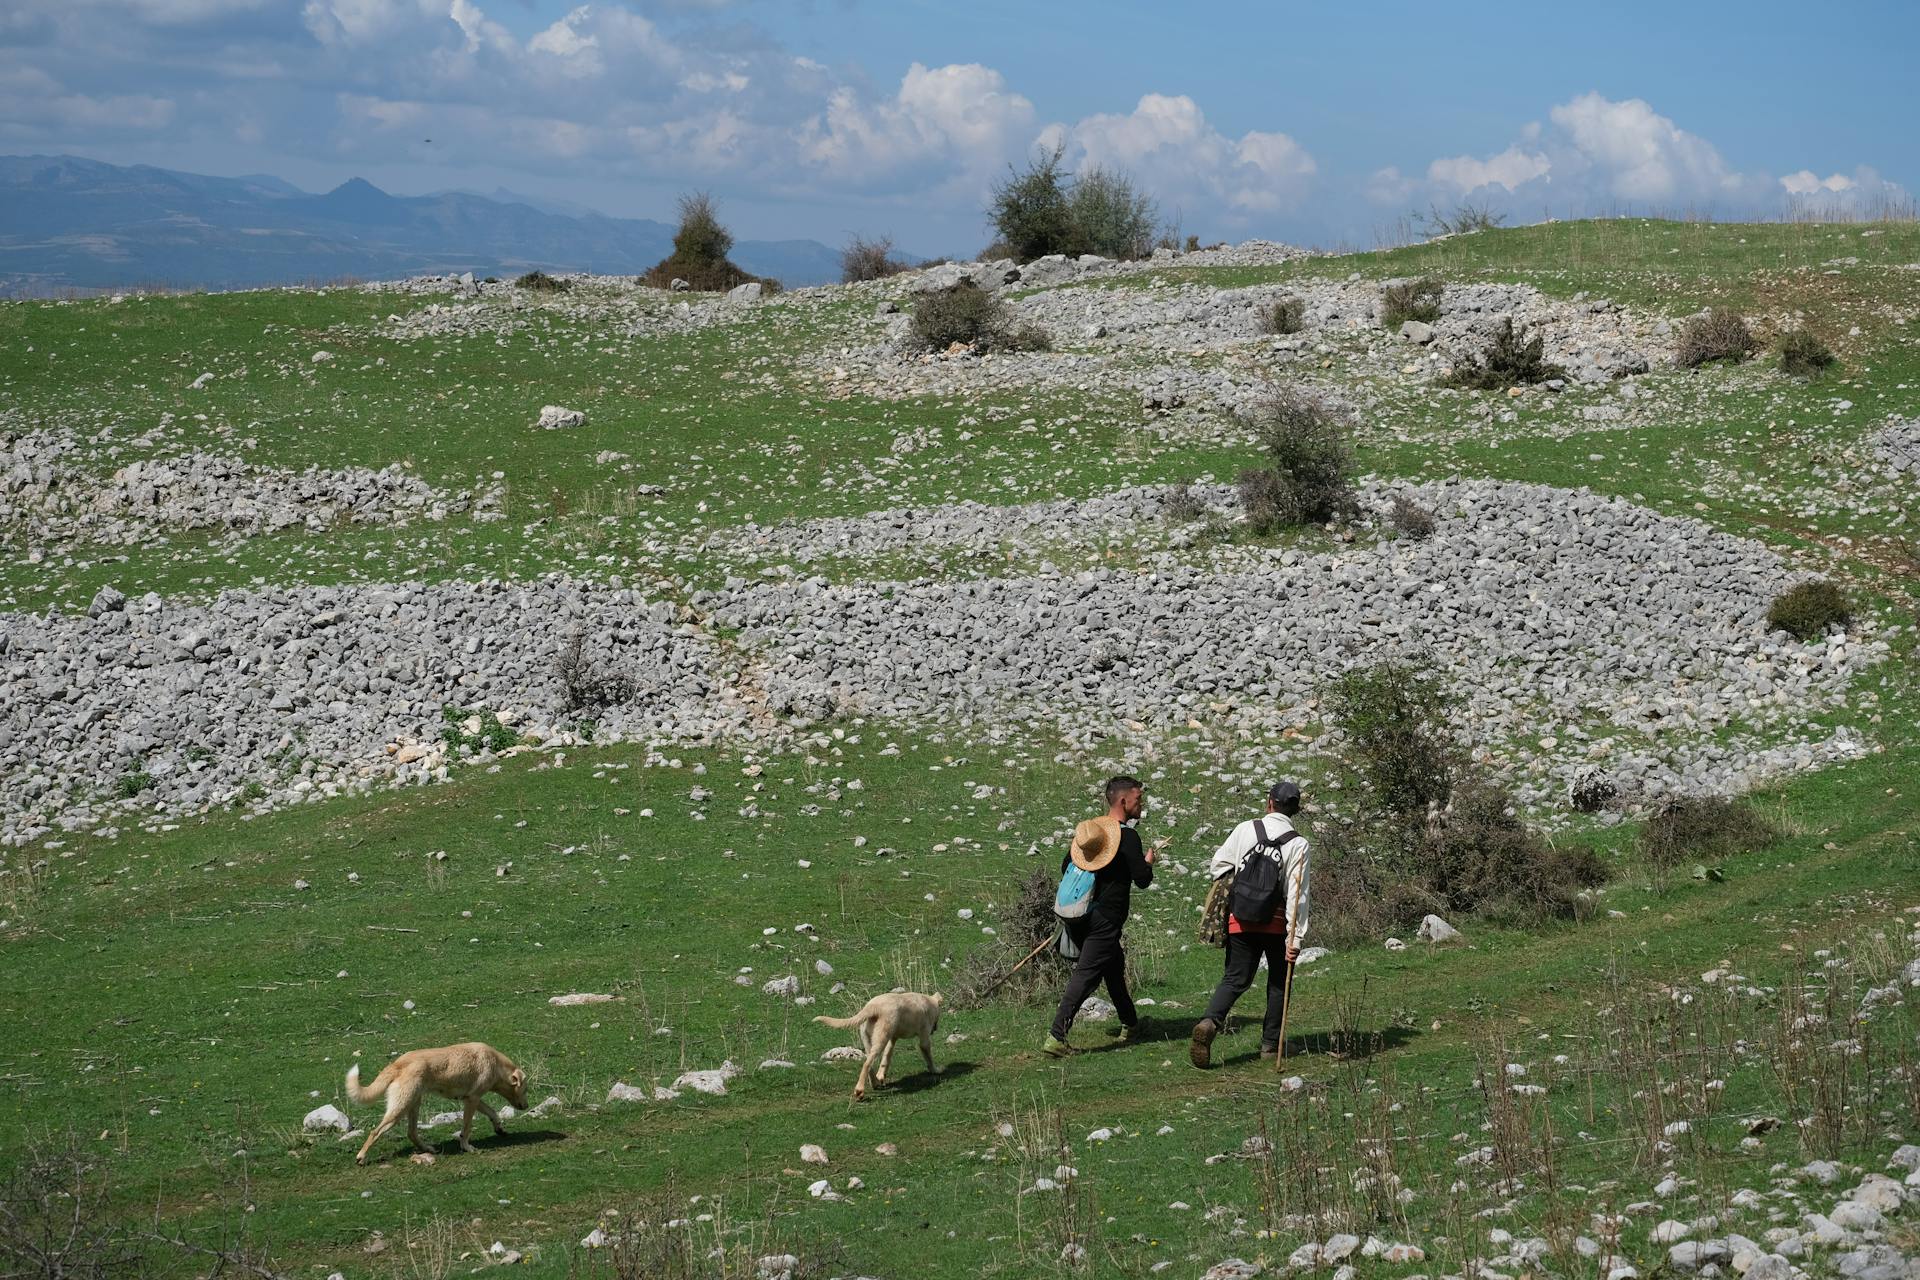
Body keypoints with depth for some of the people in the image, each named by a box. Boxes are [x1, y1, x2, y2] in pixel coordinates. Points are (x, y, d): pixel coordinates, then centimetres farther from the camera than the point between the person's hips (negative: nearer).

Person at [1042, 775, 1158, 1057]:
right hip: (1105, 921, -8)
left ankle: (1130, 1023, 38)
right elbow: (1142, 880, -14)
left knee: (1114, 964, 25)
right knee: (1085, 975, -11)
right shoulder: (1127, 836, -13)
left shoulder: (1087, 828, 10)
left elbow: (1065, 867, 16)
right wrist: (1148, 861, 7)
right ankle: (1056, 1038, -19)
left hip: (1078, 916, 8)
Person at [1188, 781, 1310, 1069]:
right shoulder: (1298, 844, -8)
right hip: (1277, 923, -2)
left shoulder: (1245, 829, -3)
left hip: (1240, 921, 2)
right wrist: (1295, 938, -12)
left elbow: (1217, 867, 1)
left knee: (1235, 978, 9)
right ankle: (1270, 1043, 20)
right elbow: (1297, 895, -13)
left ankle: (1210, 1021, -17)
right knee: (1279, 981, 17)